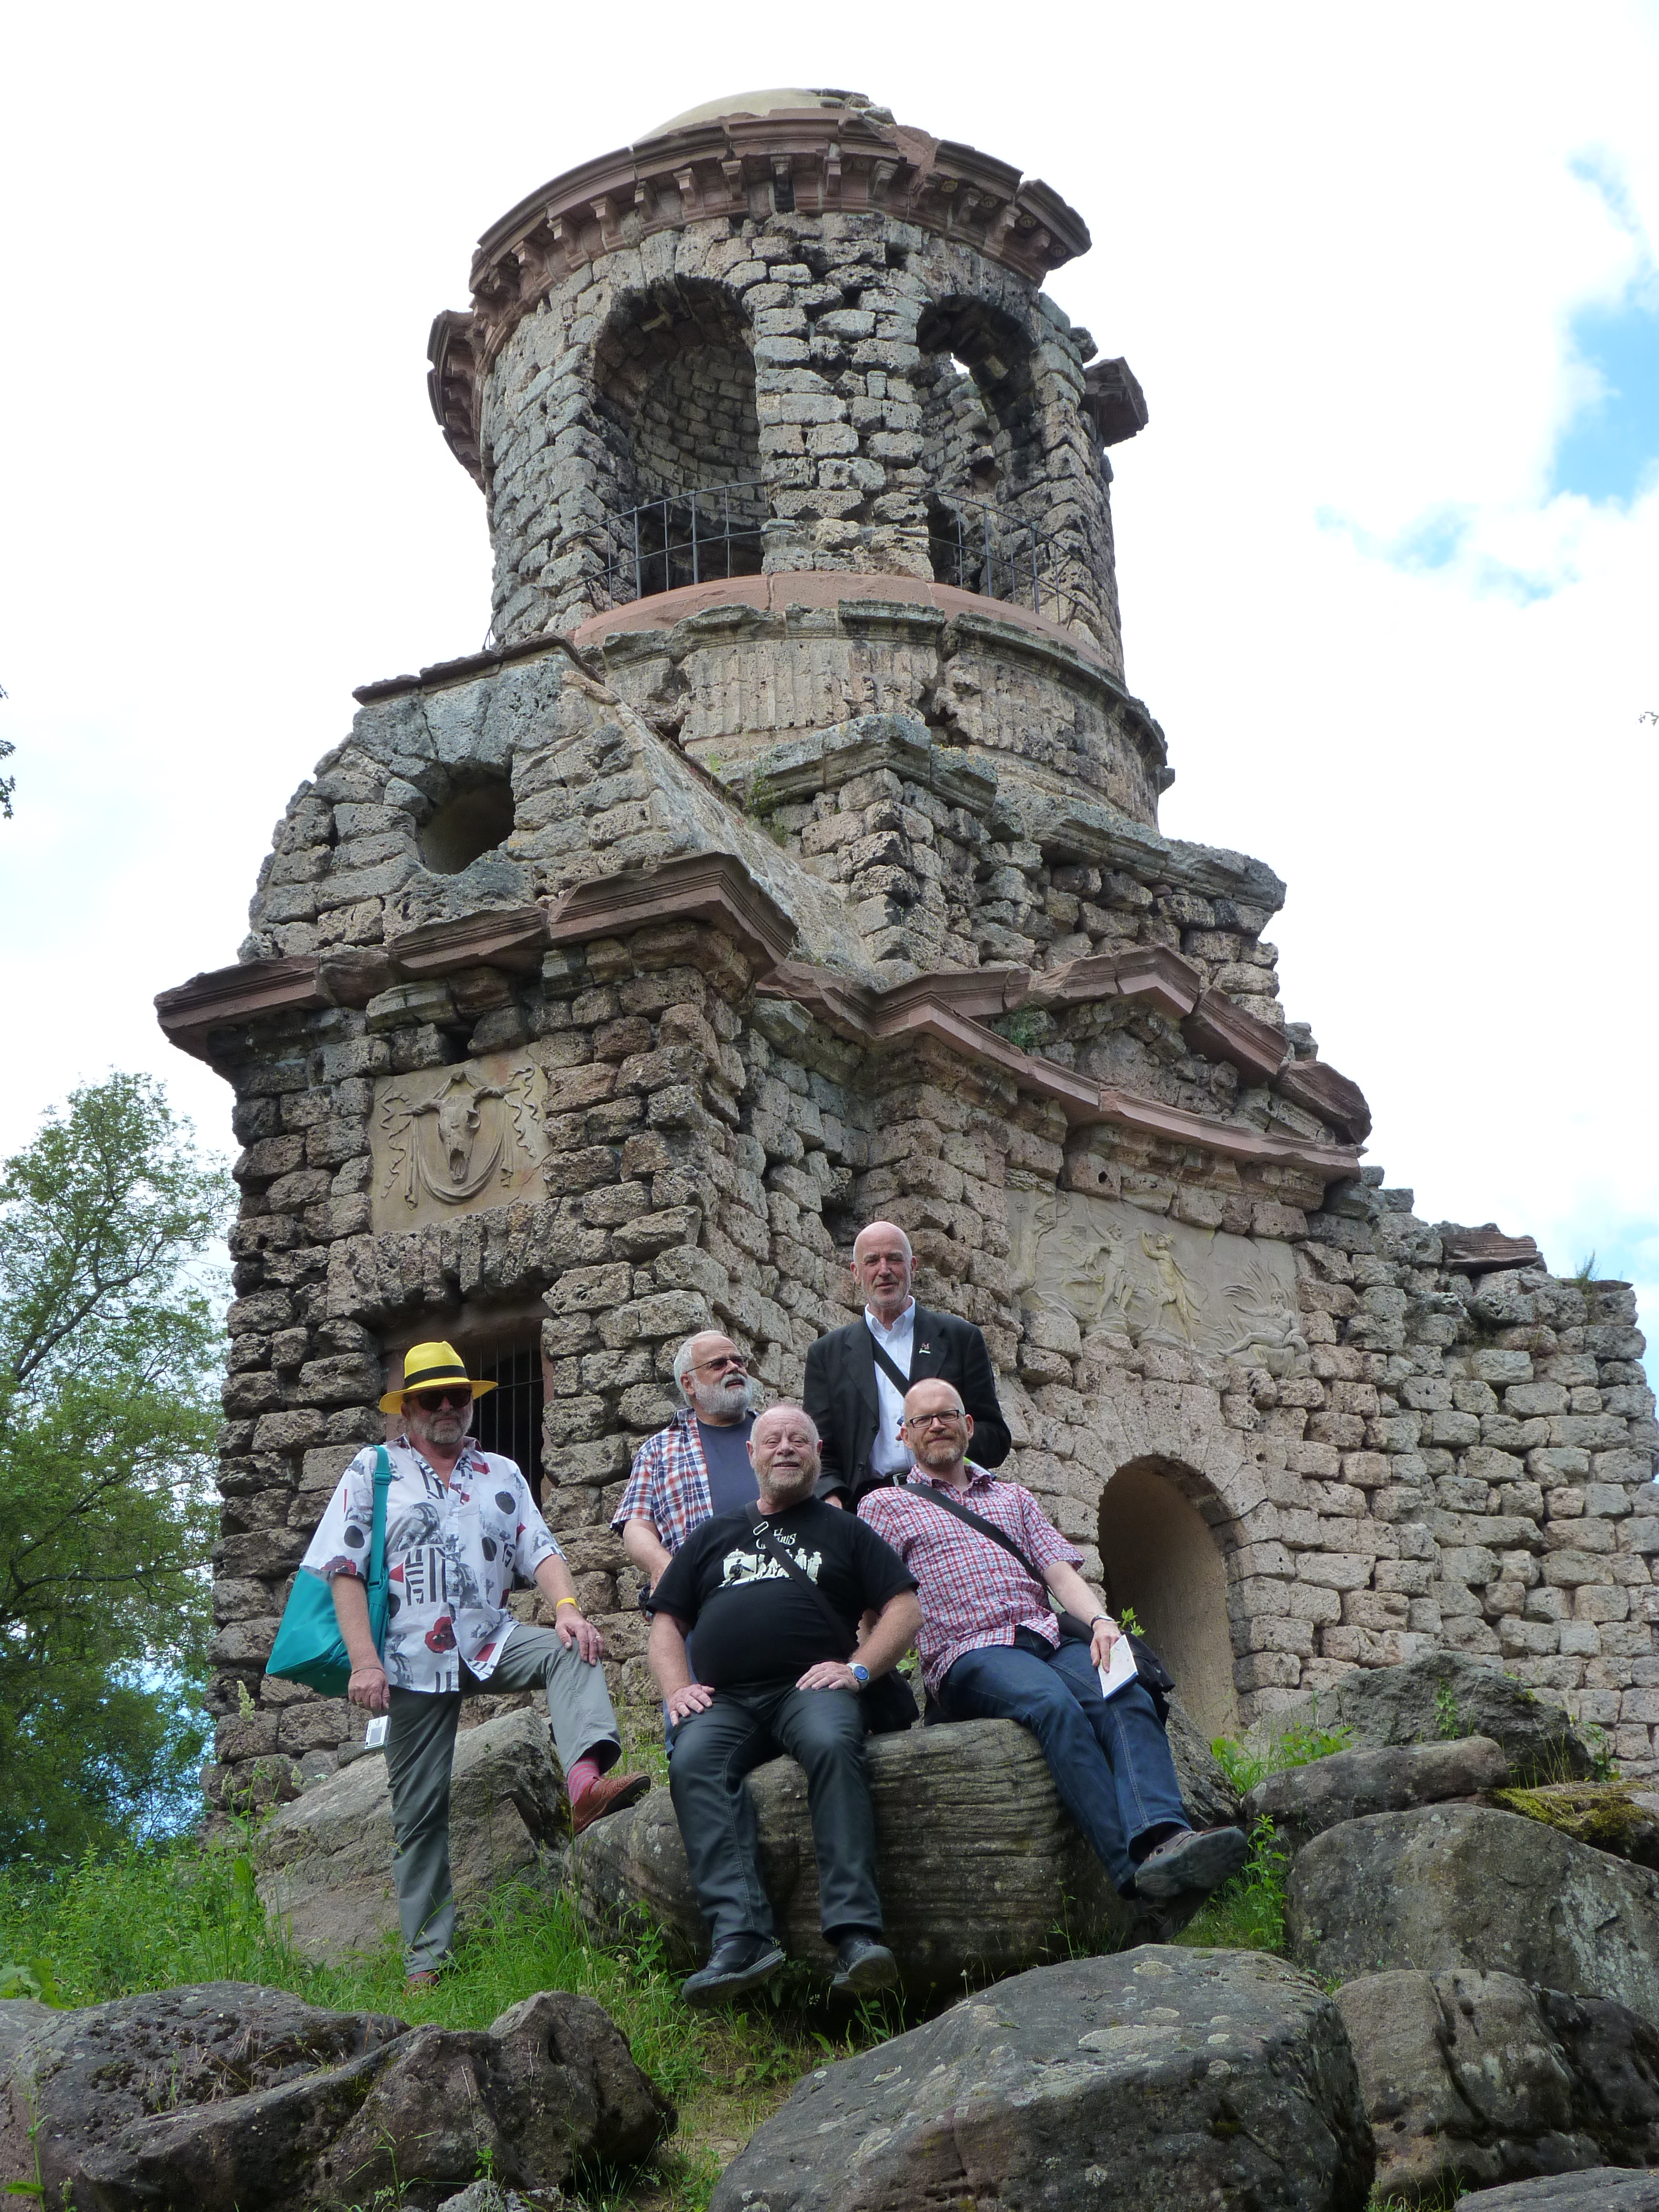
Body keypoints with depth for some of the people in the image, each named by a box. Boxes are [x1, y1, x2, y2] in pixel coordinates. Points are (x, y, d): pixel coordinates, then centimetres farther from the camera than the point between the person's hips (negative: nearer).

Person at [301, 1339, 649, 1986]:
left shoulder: (502, 1474, 15)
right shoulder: (373, 1470, 7)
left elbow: (539, 1550, 6)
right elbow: (344, 1569, 0)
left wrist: (566, 1607, -15)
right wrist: (364, 1661, -11)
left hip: (492, 1641, 2)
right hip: (414, 1658, -2)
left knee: (572, 1652, -28)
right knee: (419, 1808, 0)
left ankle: (586, 1779, -51)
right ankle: (426, 1956, 7)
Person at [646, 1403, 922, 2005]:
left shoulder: (843, 1531, 23)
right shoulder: (713, 1537, 30)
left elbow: (904, 1607, 13)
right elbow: (666, 1623, 25)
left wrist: (858, 1667, -3)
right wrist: (677, 1689, 5)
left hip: (809, 1688, -2)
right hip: (723, 1700, 2)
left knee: (834, 1745, -38)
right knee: (693, 1764, -33)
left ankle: (855, 1933, -47)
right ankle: (741, 1937, -45)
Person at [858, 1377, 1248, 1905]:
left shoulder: (1014, 1498, 31)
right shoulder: (884, 1506, 19)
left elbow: (1060, 1570, 17)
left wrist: (1100, 1620, -3)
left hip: (1050, 1641, 4)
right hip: (971, 1653, -4)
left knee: (1129, 1701, -29)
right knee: (1055, 1704, -36)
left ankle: (1163, 1839, -52)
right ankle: (1132, 1866, -47)